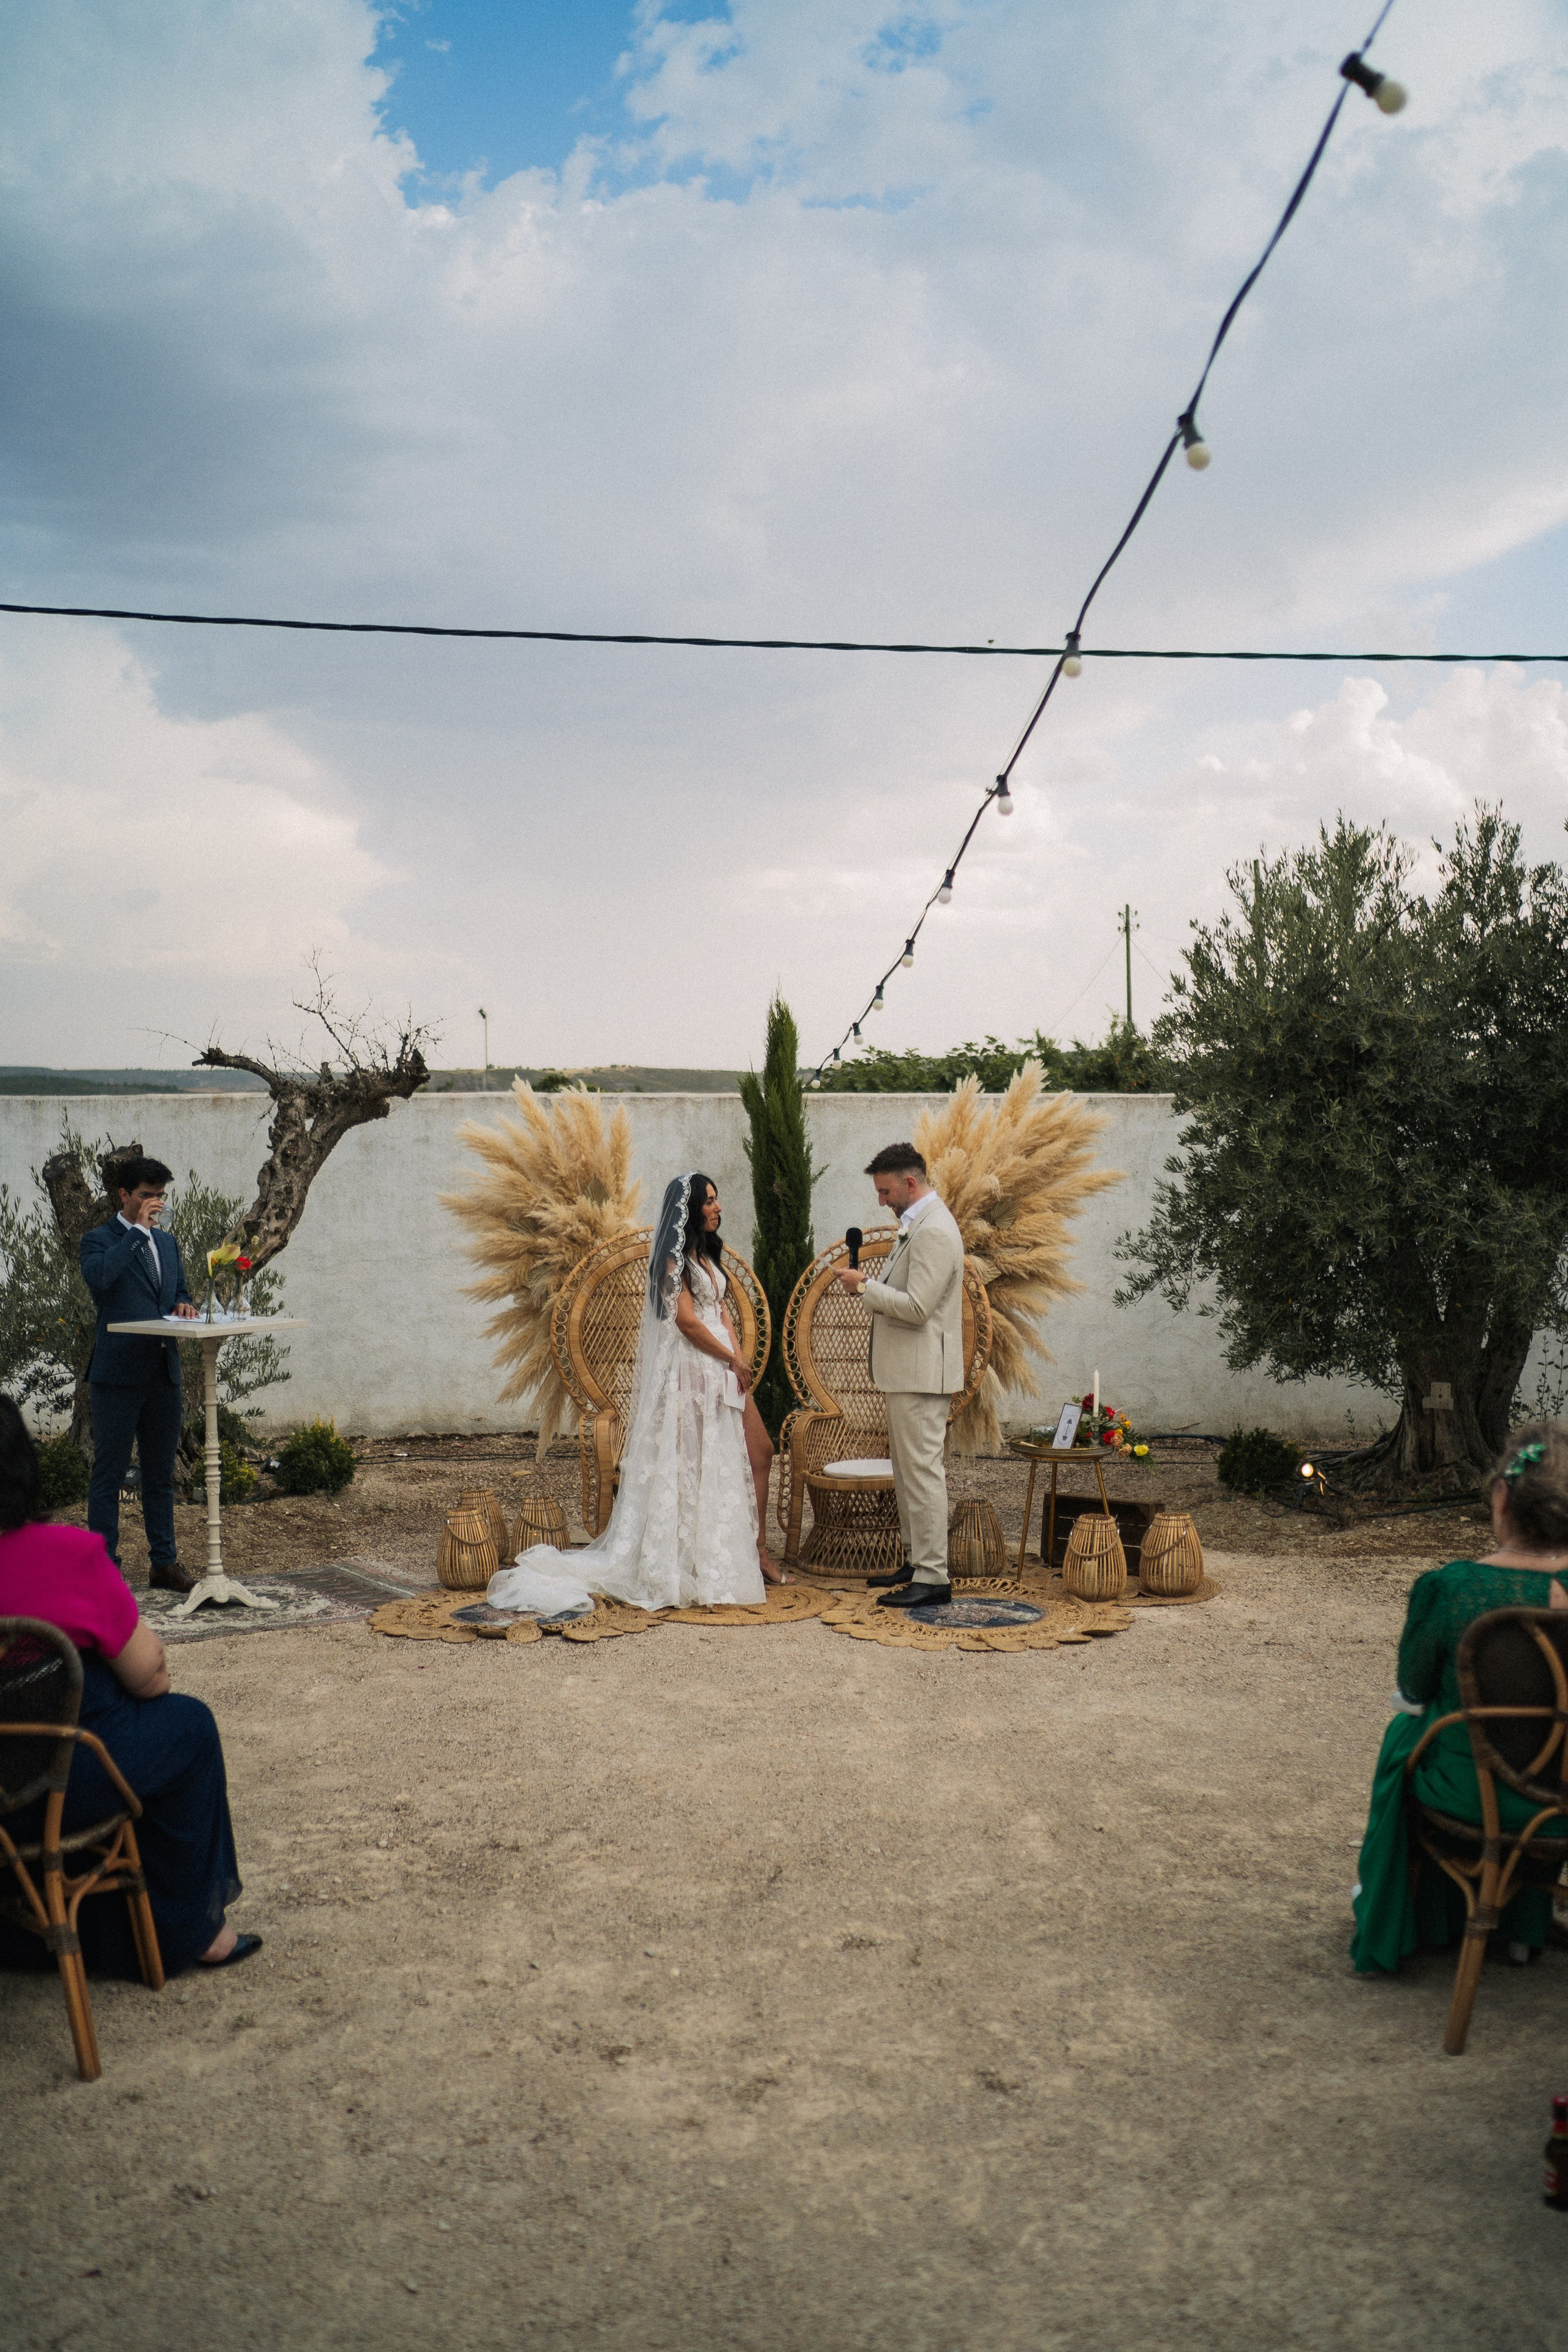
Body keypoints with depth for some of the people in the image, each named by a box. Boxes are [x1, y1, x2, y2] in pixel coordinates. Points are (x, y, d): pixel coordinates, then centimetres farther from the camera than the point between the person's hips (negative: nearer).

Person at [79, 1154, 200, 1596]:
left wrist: (183, 1304, 3)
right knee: (108, 1475, 0)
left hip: (163, 1373, 6)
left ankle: (165, 1563, 21)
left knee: (161, 1474, 13)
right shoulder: (99, 1239, -4)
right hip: (118, 1375, -6)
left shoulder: (167, 1243, 16)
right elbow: (97, 1277, -25)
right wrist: (139, 1229, -20)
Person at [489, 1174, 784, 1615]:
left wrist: (739, 1358, -3)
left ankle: (756, 1553, 12)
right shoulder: (673, 1256, -10)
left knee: (760, 1451, 6)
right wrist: (732, 1360, -9)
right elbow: (686, 1319, -16)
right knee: (696, 1467, -5)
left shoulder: (706, 1254, 17)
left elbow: (723, 1311, 13)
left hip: (723, 1369, 9)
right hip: (691, 1369, -9)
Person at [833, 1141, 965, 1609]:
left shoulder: (934, 1231, -19)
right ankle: (916, 1561, 25)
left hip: (923, 1372, -11)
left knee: (923, 1471, -8)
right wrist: (870, 1285, 5)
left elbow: (916, 1308, -25)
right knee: (906, 1469, 16)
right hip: (907, 1371, 11)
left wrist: (866, 1285, -15)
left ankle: (933, 1578, -4)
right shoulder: (916, 1224, 15)